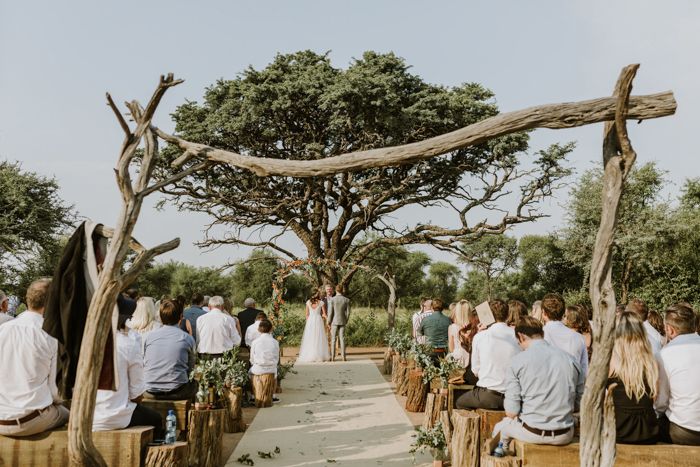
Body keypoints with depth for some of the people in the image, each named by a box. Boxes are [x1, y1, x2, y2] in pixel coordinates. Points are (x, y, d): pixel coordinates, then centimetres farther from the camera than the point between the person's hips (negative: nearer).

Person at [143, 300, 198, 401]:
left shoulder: (148, 336, 1)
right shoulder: (187, 338, -3)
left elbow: (142, 364, 9)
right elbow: (191, 367, 4)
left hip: (150, 393, 2)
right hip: (177, 392, -2)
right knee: (194, 384, 28)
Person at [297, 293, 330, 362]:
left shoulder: (308, 302, 3)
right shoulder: (321, 302, -2)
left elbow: (307, 314, 7)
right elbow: (324, 314, 1)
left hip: (310, 321, 2)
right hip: (318, 320, -2)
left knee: (309, 339, 4)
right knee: (319, 339, 1)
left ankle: (309, 356, 1)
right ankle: (320, 356, -3)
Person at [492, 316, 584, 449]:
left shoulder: (517, 361, -10)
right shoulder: (571, 360, 0)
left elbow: (511, 412, -11)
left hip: (531, 434, -3)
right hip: (564, 437, 3)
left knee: (501, 426, 28)